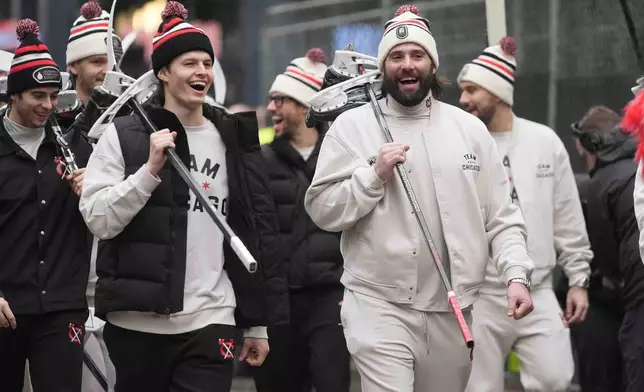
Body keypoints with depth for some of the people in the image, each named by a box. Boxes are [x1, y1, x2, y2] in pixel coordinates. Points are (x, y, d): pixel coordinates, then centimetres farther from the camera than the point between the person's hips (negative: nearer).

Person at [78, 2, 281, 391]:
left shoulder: (233, 140, 10)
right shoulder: (124, 135, 2)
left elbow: (256, 233, 12)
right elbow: (99, 221, -6)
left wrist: (257, 323, 10)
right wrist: (150, 169, -16)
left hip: (210, 325, 1)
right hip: (136, 322, -1)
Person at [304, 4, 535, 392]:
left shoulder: (470, 128, 9)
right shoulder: (352, 126, 3)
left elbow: (501, 218, 8)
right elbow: (322, 210, -1)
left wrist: (517, 275, -6)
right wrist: (374, 173, -12)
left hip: (452, 310, 3)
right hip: (379, 305, -3)